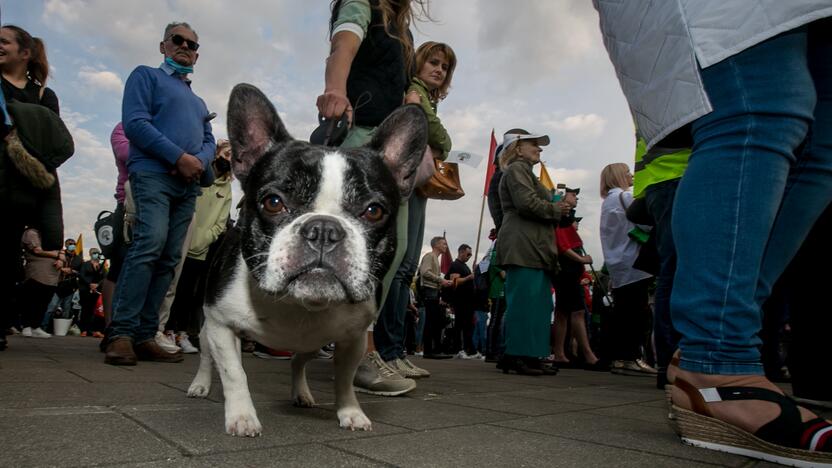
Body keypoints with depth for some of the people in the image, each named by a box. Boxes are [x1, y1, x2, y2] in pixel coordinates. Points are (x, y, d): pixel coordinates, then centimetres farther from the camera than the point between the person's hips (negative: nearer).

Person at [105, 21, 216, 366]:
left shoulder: (198, 101, 31)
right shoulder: (146, 76, 12)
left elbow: (209, 142, 21)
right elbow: (135, 122, -4)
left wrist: (200, 162, -4)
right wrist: (180, 157, -13)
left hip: (188, 184, 6)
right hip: (153, 172, -6)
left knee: (169, 259, -2)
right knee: (150, 242, -24)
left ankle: (144, 336, -2)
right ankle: (121, 333, -21)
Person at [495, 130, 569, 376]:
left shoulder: (527, 172, 31)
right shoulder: (516, 169, -2)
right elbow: (527, 203, -16)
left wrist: (560, 208, 14)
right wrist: (556, 210, -3)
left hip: (534, 249, 11)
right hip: (522, 247, -11)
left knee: (539, 304, 7)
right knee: (523, 302, -13)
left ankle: (530, 357, 10)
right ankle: (515, 357, -10)